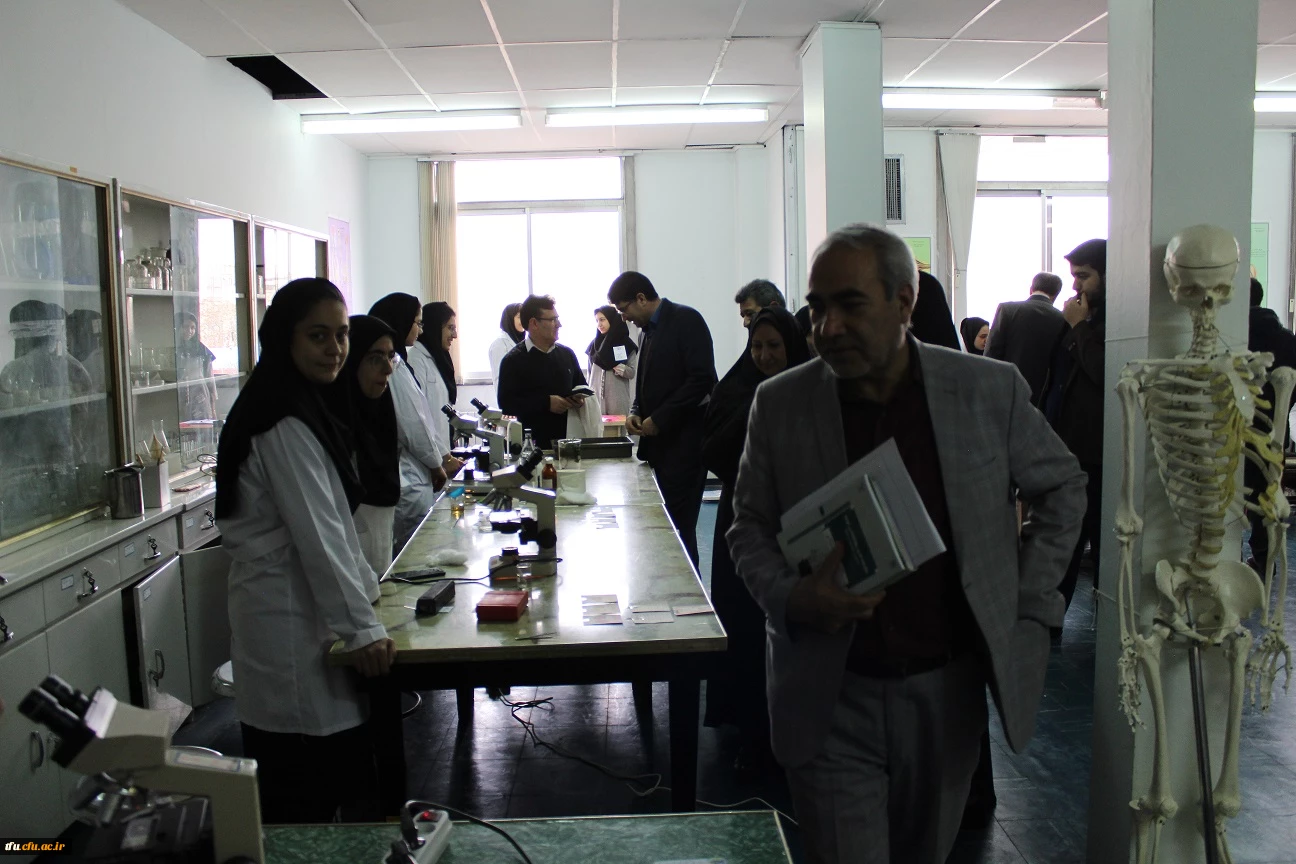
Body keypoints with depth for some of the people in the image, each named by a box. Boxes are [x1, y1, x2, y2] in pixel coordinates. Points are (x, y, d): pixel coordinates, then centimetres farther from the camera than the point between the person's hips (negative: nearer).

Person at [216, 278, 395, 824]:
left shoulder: (301, 408, 13)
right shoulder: (285, 423, -18)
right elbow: (316, 534, -22)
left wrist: (363, 584, 21)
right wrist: (362, 627, -20)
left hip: (290, 605, 10)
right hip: (291, 618, -10)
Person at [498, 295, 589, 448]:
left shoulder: (567, 354, 13)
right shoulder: (514, 360, -3)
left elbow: (581, 386, 26)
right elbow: (506, 403, -12)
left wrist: (580, 398, 2)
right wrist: (546, 403, -17)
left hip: (569, 436, 4)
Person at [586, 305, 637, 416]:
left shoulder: (626, 344, 2)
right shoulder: (594, 345, 12)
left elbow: (632, 373, 0)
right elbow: (590, 373, 15)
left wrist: (621, 368, -17)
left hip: (618, 399, -2)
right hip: (596, 398, 2)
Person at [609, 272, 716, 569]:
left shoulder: (686, 320, -7)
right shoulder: (647, 331, 17)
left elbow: (702, 379, -16)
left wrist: (658, 420, -14)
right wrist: (636, 412, 4)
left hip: (683, 441, -8)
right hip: (658, 441, 8)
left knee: (679, 525, -7)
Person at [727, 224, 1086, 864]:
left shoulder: (990, 390, -5)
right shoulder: (780, 404, -6)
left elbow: (1062, 487, 10)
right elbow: (749, 527, 4)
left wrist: (1028, 606, 3)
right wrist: (792, 597, -16)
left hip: (947, 691, 2)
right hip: (832, 698, -1)